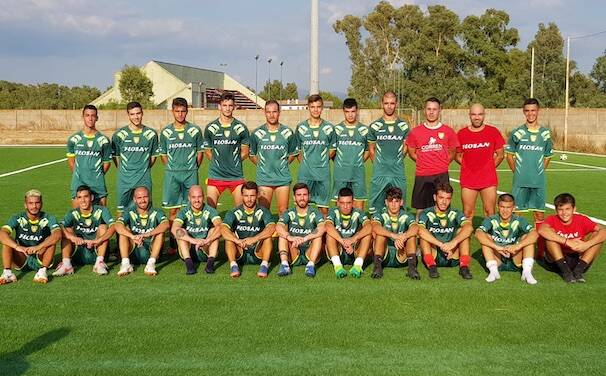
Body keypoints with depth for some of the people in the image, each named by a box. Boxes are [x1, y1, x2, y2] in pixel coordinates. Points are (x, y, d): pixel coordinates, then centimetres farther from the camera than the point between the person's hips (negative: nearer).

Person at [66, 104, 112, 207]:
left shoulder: (103, 140, 1)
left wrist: (98, 176, 10)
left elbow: (107, 162, 9)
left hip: (98, 184, 0)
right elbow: (71, 160, 15)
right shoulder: (74, 139, 4)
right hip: (78, 184, 0)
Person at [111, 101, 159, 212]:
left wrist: (144, 169, 9)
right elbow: (115, 156, 8)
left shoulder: (151, 134, 3)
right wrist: (123, 171, 6)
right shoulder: (119, 134, -2)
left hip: (144, 179, 1)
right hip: (125, 179, -1)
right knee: (122, 211, 1)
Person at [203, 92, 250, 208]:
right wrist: (217, 163, 8)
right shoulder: (210, 128, 3)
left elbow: (245, 153, 9)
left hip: (236, 176, 0)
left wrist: (233, 162, 7)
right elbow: (207, 151, 12)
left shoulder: (241, 128, 2)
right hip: (215, 176, 0)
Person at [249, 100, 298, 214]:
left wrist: (283, 164, 6)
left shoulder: (287, 133, 3)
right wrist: (261, 165, 4)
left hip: (283, 178, 0)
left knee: (283, 211, 3)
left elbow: (293, 153, 15)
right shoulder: (257, 133, 1)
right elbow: (251, 154, 12)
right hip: (263, 178, 0)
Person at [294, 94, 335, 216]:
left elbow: (332, 149, 12)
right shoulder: (301, 128, 4)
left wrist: (322, 161, 4)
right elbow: (297, 149, 11)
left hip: (323, 173, 0)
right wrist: (304, 162, 3)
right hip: (305, 173, 0)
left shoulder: (328, 128, 4)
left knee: (323, 205, 4)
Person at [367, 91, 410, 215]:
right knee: (377, 209, 1)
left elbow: (405, 148, 15)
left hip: (398, 173, 1)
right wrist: (378, 164, 7)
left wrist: (396, 162, 10)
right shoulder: (375, 126, 4)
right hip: (379, 173, -1)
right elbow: (371, 148, 11)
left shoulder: (404, 126, 7)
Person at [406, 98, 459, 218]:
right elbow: (411, 152, 14)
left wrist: (442, 164, 8)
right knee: (420, 209, 5)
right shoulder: (416, 131, 4)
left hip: (441, 176, 0)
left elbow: (452, 152, 15)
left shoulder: (448, 131, 4)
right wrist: (423, 163, 7)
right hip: (422, 176, 0)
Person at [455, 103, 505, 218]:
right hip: (468, 180, 1)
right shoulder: (461, 133, 3)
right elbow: (457, 156, 12)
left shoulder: (493, 132, 2)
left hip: (489, 180, -1)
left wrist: (490, 168, 4)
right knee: (467, 213, 5)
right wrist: (467, 166, 3)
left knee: (490, 212, 2)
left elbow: (500, 155, 8)